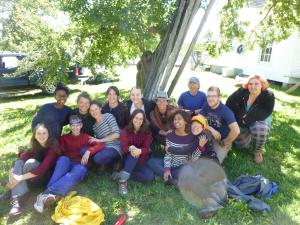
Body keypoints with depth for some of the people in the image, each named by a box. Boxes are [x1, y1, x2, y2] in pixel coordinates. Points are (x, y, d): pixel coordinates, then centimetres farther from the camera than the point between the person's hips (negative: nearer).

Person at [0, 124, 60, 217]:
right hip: (33, 176, 6)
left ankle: (12, 191, -17)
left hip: (47, 177, -6)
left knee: (31, 162, -29)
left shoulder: (52, 147, -19)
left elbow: (43, 168, -30)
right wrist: (13, 175, -28)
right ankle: (18, 199, -31)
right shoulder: (35, 146, 2)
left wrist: (21, 177, -32)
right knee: (19, 162, -19)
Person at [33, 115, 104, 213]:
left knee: (79, 170, -36)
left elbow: (100, 145, -3)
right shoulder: (64, 138, 20)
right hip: (66, 164, 1)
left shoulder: (86, 137, 14)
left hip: (80, 165, -1)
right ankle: (51, 195, -48)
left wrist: (88, 151, -18)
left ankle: (46, 194, -51)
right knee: (63, 159, -32)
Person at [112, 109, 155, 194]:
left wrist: (140, 151, -38)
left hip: (141, 161, 2)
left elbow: (147, 148, -14)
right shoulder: (125, 131, -3)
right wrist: (130, 148, -40)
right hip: (128, 159, -1)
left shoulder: (147, 132, -3)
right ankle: (123, 180, -40)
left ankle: (122, 174, -17)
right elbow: (123, 147, -15)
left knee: (150, 176, -25)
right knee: (133, 153, -36)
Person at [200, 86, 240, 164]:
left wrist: (225, 143, -20)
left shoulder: (225, 111, -25)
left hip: (221, 140, -4)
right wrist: (211, 129, -23)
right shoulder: (206, 107, -7)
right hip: (210, 137, 4)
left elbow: (236, 130, -36)